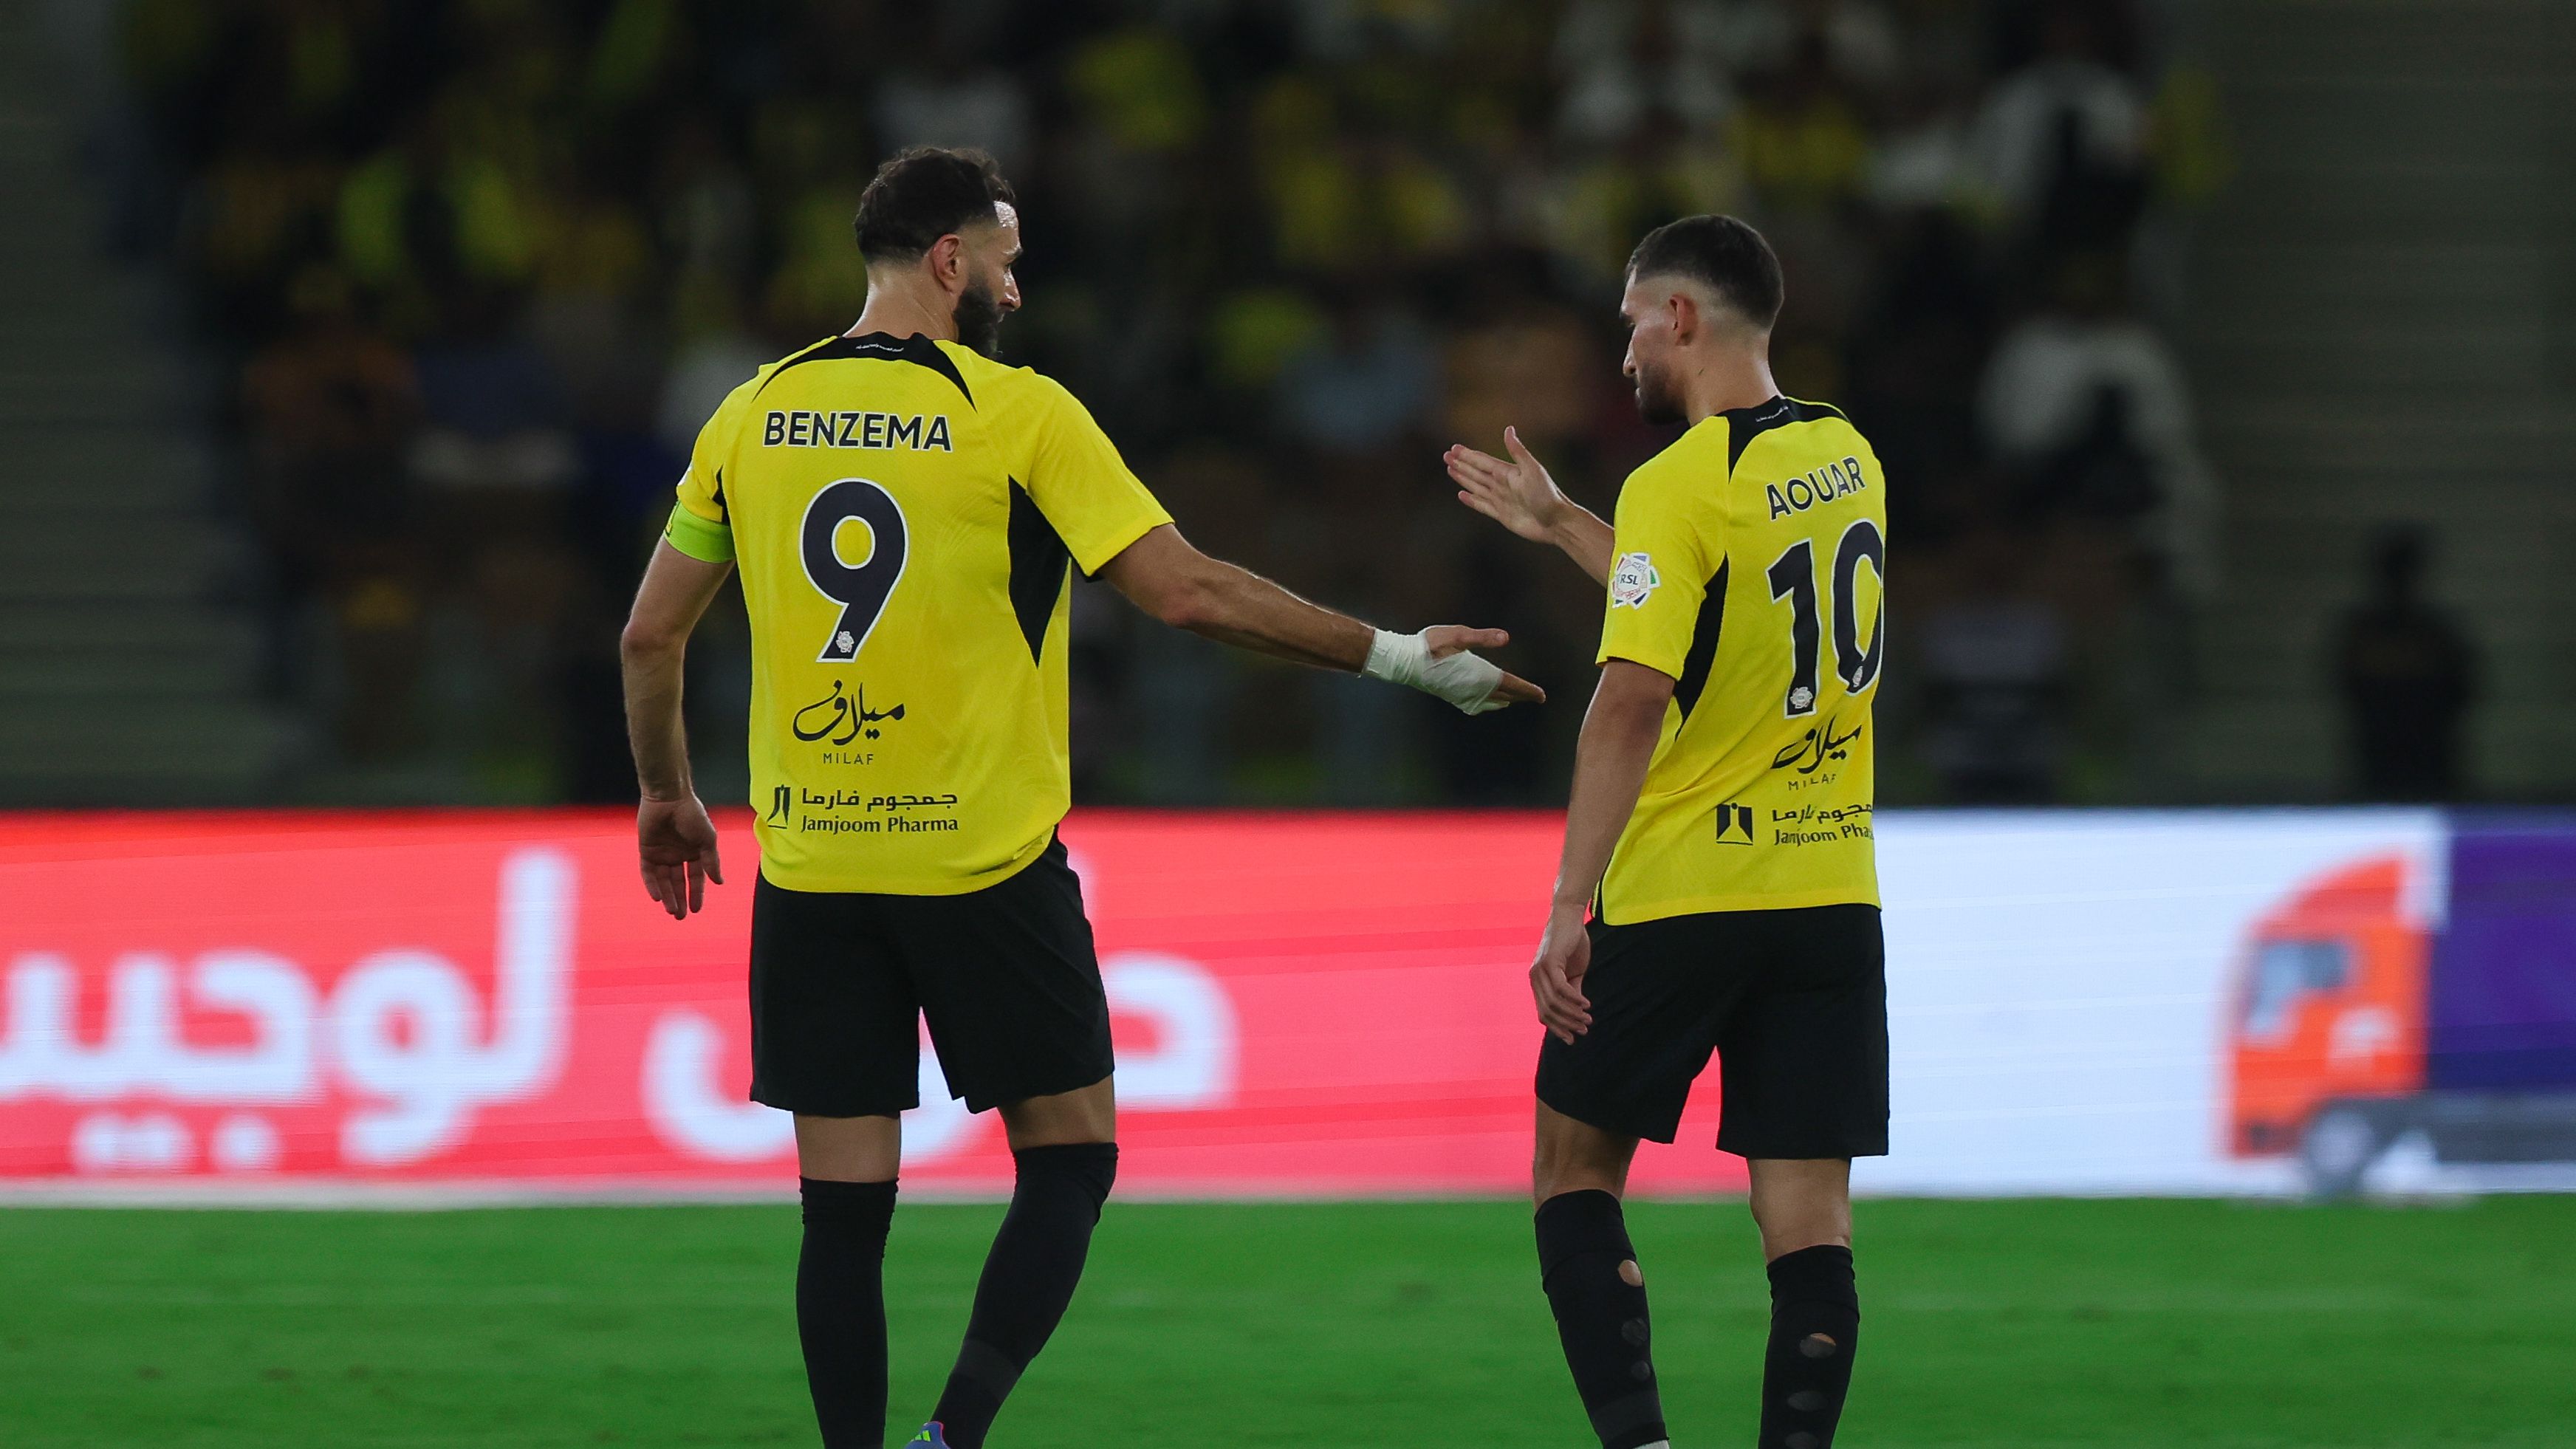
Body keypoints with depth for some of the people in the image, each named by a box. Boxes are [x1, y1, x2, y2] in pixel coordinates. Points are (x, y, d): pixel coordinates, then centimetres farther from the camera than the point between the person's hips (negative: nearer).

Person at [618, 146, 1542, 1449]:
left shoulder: (754, 415, 5)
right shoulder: (1016, 413, -7)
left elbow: (650, 632, 11)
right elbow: (1187, 592, -11)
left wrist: (666, 792, 28)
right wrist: (1395, 657, -3)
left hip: (808, 865, 4)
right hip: (980, 855, -4)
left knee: (844, 1204, 6)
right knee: (1069, 1155, 9)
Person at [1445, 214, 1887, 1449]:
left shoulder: (1678, 486, -13)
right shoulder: (1847, 458, 9)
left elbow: (1632, 699, -20)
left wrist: (1571, 905, -19)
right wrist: (1558, 525, 33)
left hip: (1679, 892, -5)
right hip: (1832, 886, 5)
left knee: (1576, 1158, 10)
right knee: (1808, 1214, 3)